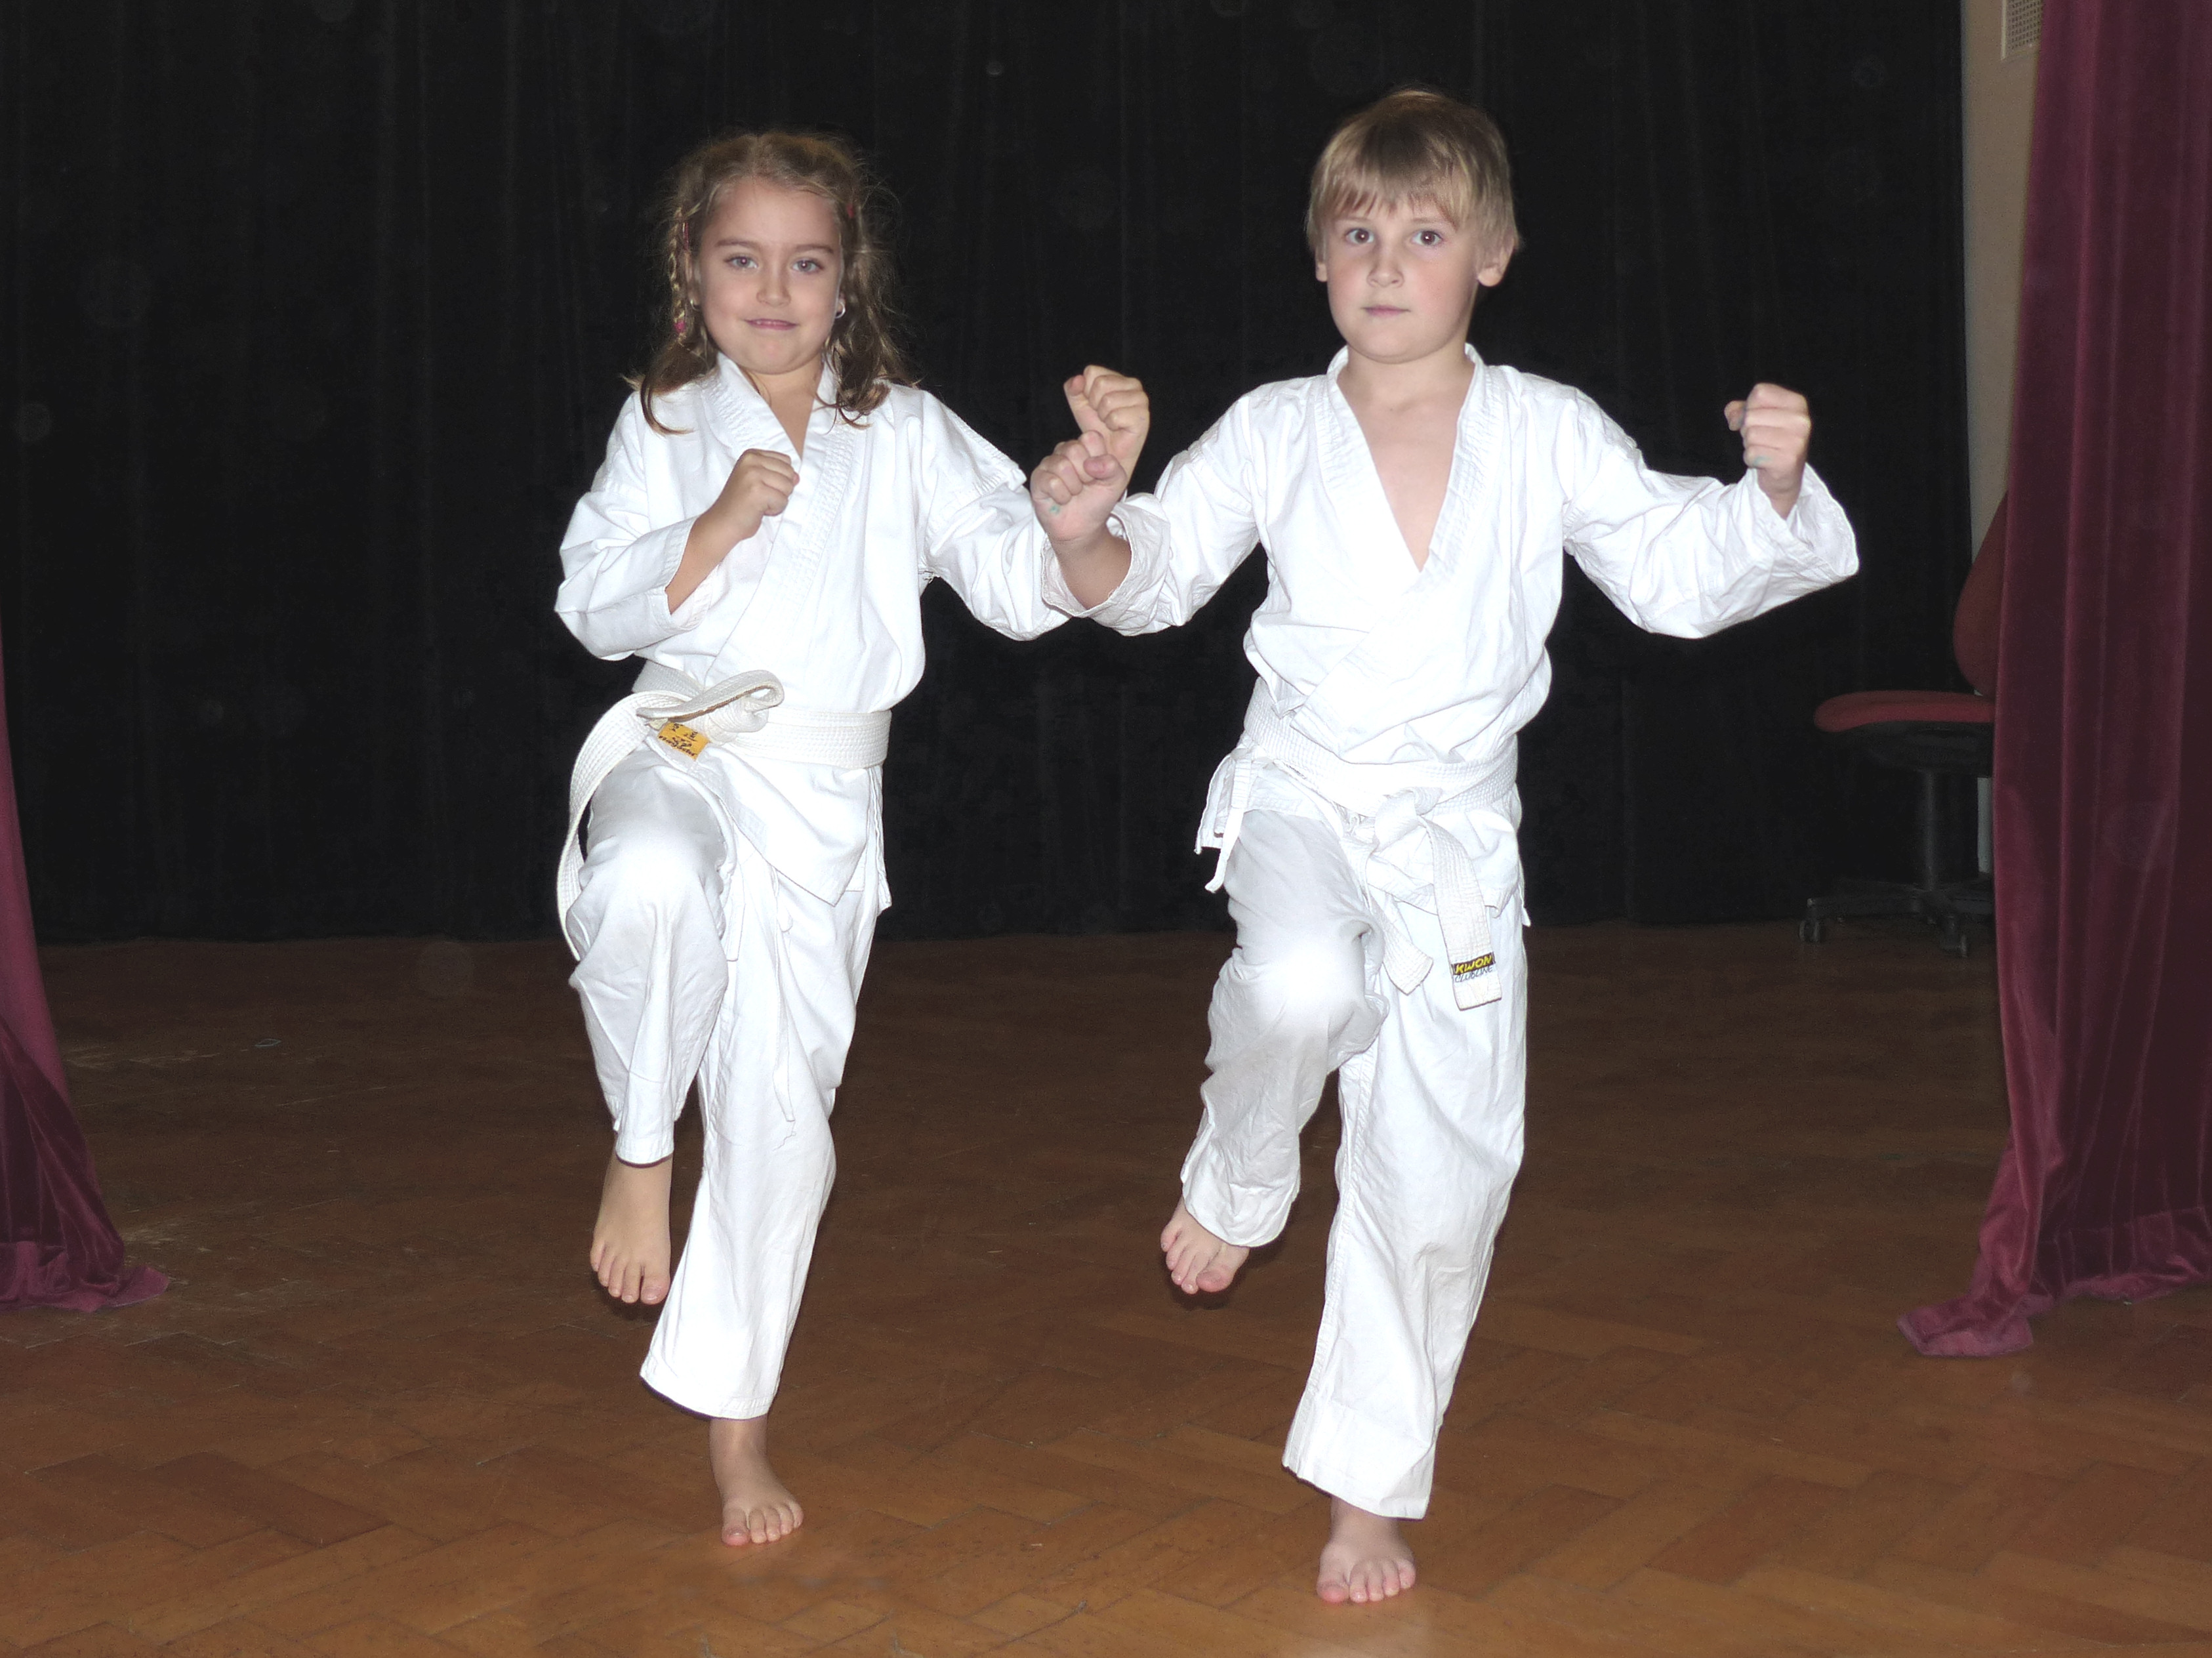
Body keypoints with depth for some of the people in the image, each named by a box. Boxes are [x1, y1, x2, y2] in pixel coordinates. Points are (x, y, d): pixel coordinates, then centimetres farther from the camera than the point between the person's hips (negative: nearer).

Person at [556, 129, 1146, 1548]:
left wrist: (1095, 484, -18)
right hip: (682, 748, -1)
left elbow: (1022, 584, -1)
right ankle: (640, 1148, -10)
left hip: (825, 793, 1)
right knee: (653, 887, -39)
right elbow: (596, 608, 1)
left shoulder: (906, 434, 7)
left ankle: (737, 1424, 21)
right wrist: (716, 529, -14)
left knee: (782, 1110, 4)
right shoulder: (665, 426, 6)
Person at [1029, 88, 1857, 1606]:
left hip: (1460, 830, 1)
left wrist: (1774, 486, -15)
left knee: (1444, 1172, 3)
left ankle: (1372, 1482, 24)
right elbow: (1156, 575, 2)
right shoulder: (1276, 434, 1)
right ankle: (1236, 1188, 1)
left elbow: (1686, 574, 3)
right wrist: (1091, 540, -20)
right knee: (1303, 986, -36)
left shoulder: (1549, 435, 1)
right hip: (1302, 800, -1)